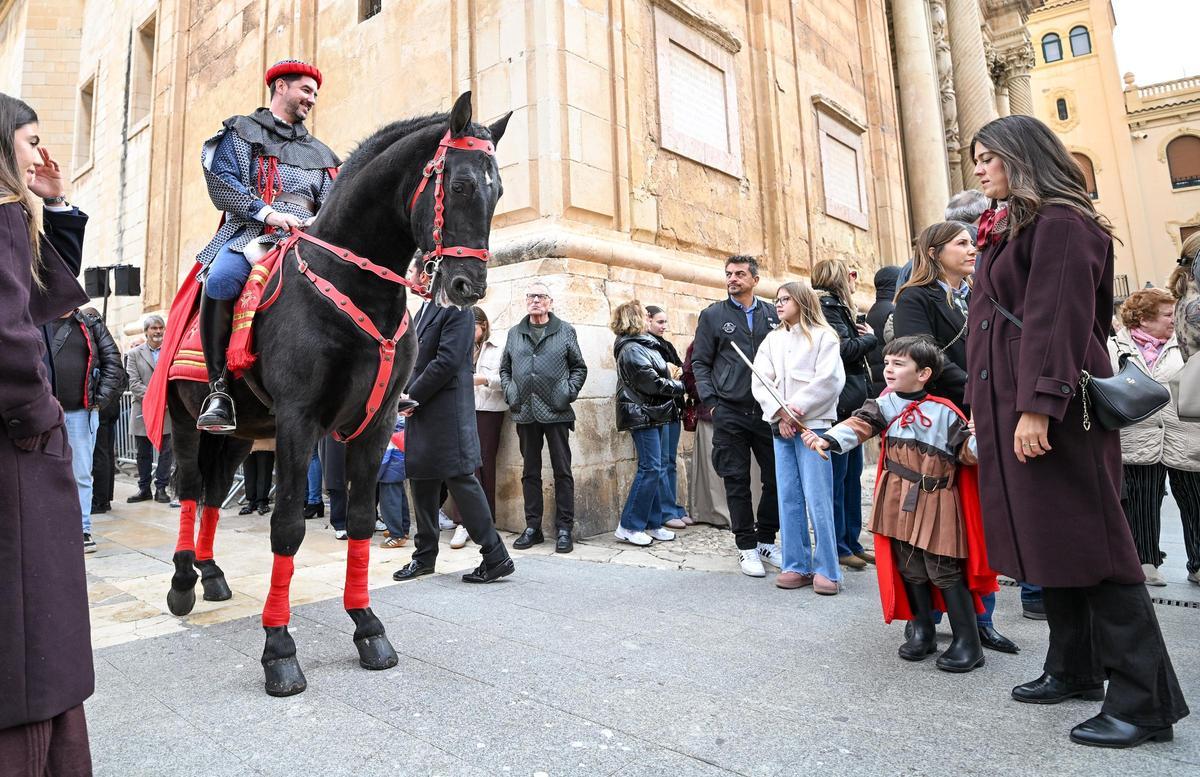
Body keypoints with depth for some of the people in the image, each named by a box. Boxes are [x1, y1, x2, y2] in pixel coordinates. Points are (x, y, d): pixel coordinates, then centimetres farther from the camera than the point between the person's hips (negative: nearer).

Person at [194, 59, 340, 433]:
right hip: (249, 232, -3)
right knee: (219, 282, -35)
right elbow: (221, 180, 2)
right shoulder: (240, 132, 19)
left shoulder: (319, 152, 30)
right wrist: (268, 212, -13)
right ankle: (219, 386, -24)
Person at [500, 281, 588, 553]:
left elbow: (579, 367, 7)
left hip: (556, 411, -3)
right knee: (530, 471, 9)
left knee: (562, 471, 0)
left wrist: (569, 393, -6)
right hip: (525, 412, 3)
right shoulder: (515, 333, 13)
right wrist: (509, 392, 3)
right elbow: (504, 368, 19)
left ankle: (564, 529, 8)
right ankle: (532, 527, 18)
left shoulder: (565, 331, 6)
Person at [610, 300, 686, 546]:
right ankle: (629, 526, -1)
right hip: (643, 415, -9)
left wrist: (672, 380, -3)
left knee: (658, 469, 10)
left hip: (657, 414, 9)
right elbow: (652, 382, -17)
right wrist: (679, 387, -4)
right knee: (650, 468, -9)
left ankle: (653, 523, 18)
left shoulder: (645, 344, 16)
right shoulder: (631, 349, -14)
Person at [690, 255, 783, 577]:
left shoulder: (772, 315, 11)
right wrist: (710, 402, -6)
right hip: (729, 412, -2)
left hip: (768, 410, 3)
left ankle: (766, 539, 24)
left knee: (777, 476, 6)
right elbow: (700, 362, 3)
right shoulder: (712, 315, 5)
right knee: (737, 480, 2)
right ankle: (747, 546, 15)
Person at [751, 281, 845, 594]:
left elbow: (829, 379, -10)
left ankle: (826, 569, 3)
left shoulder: (823, 336, 2)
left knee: (818, 499, -6)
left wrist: (797, 410, -13)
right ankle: (796, 565, 13)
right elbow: (760, 380, 7)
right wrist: (779, 412, -8)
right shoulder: (772, 340, 17)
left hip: (813, 424, -5)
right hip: (780, 426, 5)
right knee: (788, 498, 6)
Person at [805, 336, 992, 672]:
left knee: (945, 571, 0)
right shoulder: (884, 405, 0)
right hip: (899, 502, 4)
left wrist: (977, 437, -26)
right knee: (910, 569, 13)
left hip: (936, 503, -4)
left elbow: (967, 449, -5)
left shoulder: (944, 412, -9)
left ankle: (967, 642, 14)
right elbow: (859, 425, -13)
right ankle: (922, 632, 29)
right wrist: (828, 439, -29)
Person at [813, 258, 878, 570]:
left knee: (851, 474, 13)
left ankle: (852, 542, 22)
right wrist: (870, 338, -2)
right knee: (836, 477, -4)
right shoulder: (827, 306, -9)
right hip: (838, 403, -10)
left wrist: (862, 337, 1)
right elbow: (843, 348, -19)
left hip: (850, 402, 10)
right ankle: (837, 548, 4)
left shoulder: (837, 306, 22)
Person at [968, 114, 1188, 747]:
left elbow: (1059, 319, -19)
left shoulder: (1059, 222, -8)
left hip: (1050, 409, -9)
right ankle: (1074, 668, 25)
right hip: (1010, 406, 9)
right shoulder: (1011, 229, 20)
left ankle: (1145, 700, 8)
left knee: (1087, 544, -4)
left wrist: (1038, 405, -25)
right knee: (1048, 544, 13)